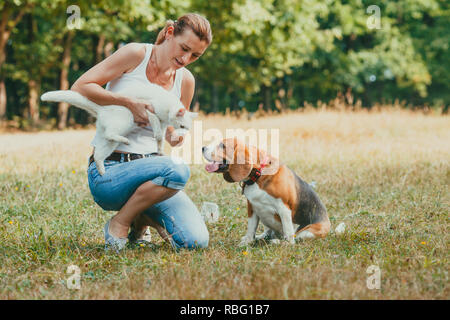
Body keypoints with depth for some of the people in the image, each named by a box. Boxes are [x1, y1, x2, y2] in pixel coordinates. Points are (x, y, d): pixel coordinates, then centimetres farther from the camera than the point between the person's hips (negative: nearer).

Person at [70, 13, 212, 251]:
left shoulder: (185, 81, 9)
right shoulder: (136, 55, -7)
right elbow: (80, 87, -13)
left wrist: (175, 136, -4)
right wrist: (129, 103, -21)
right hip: (107, 172, -5)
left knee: (196, 241, -15)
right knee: (177, 170, -35)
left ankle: (143, 218, 15)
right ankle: (119, 223, -11)